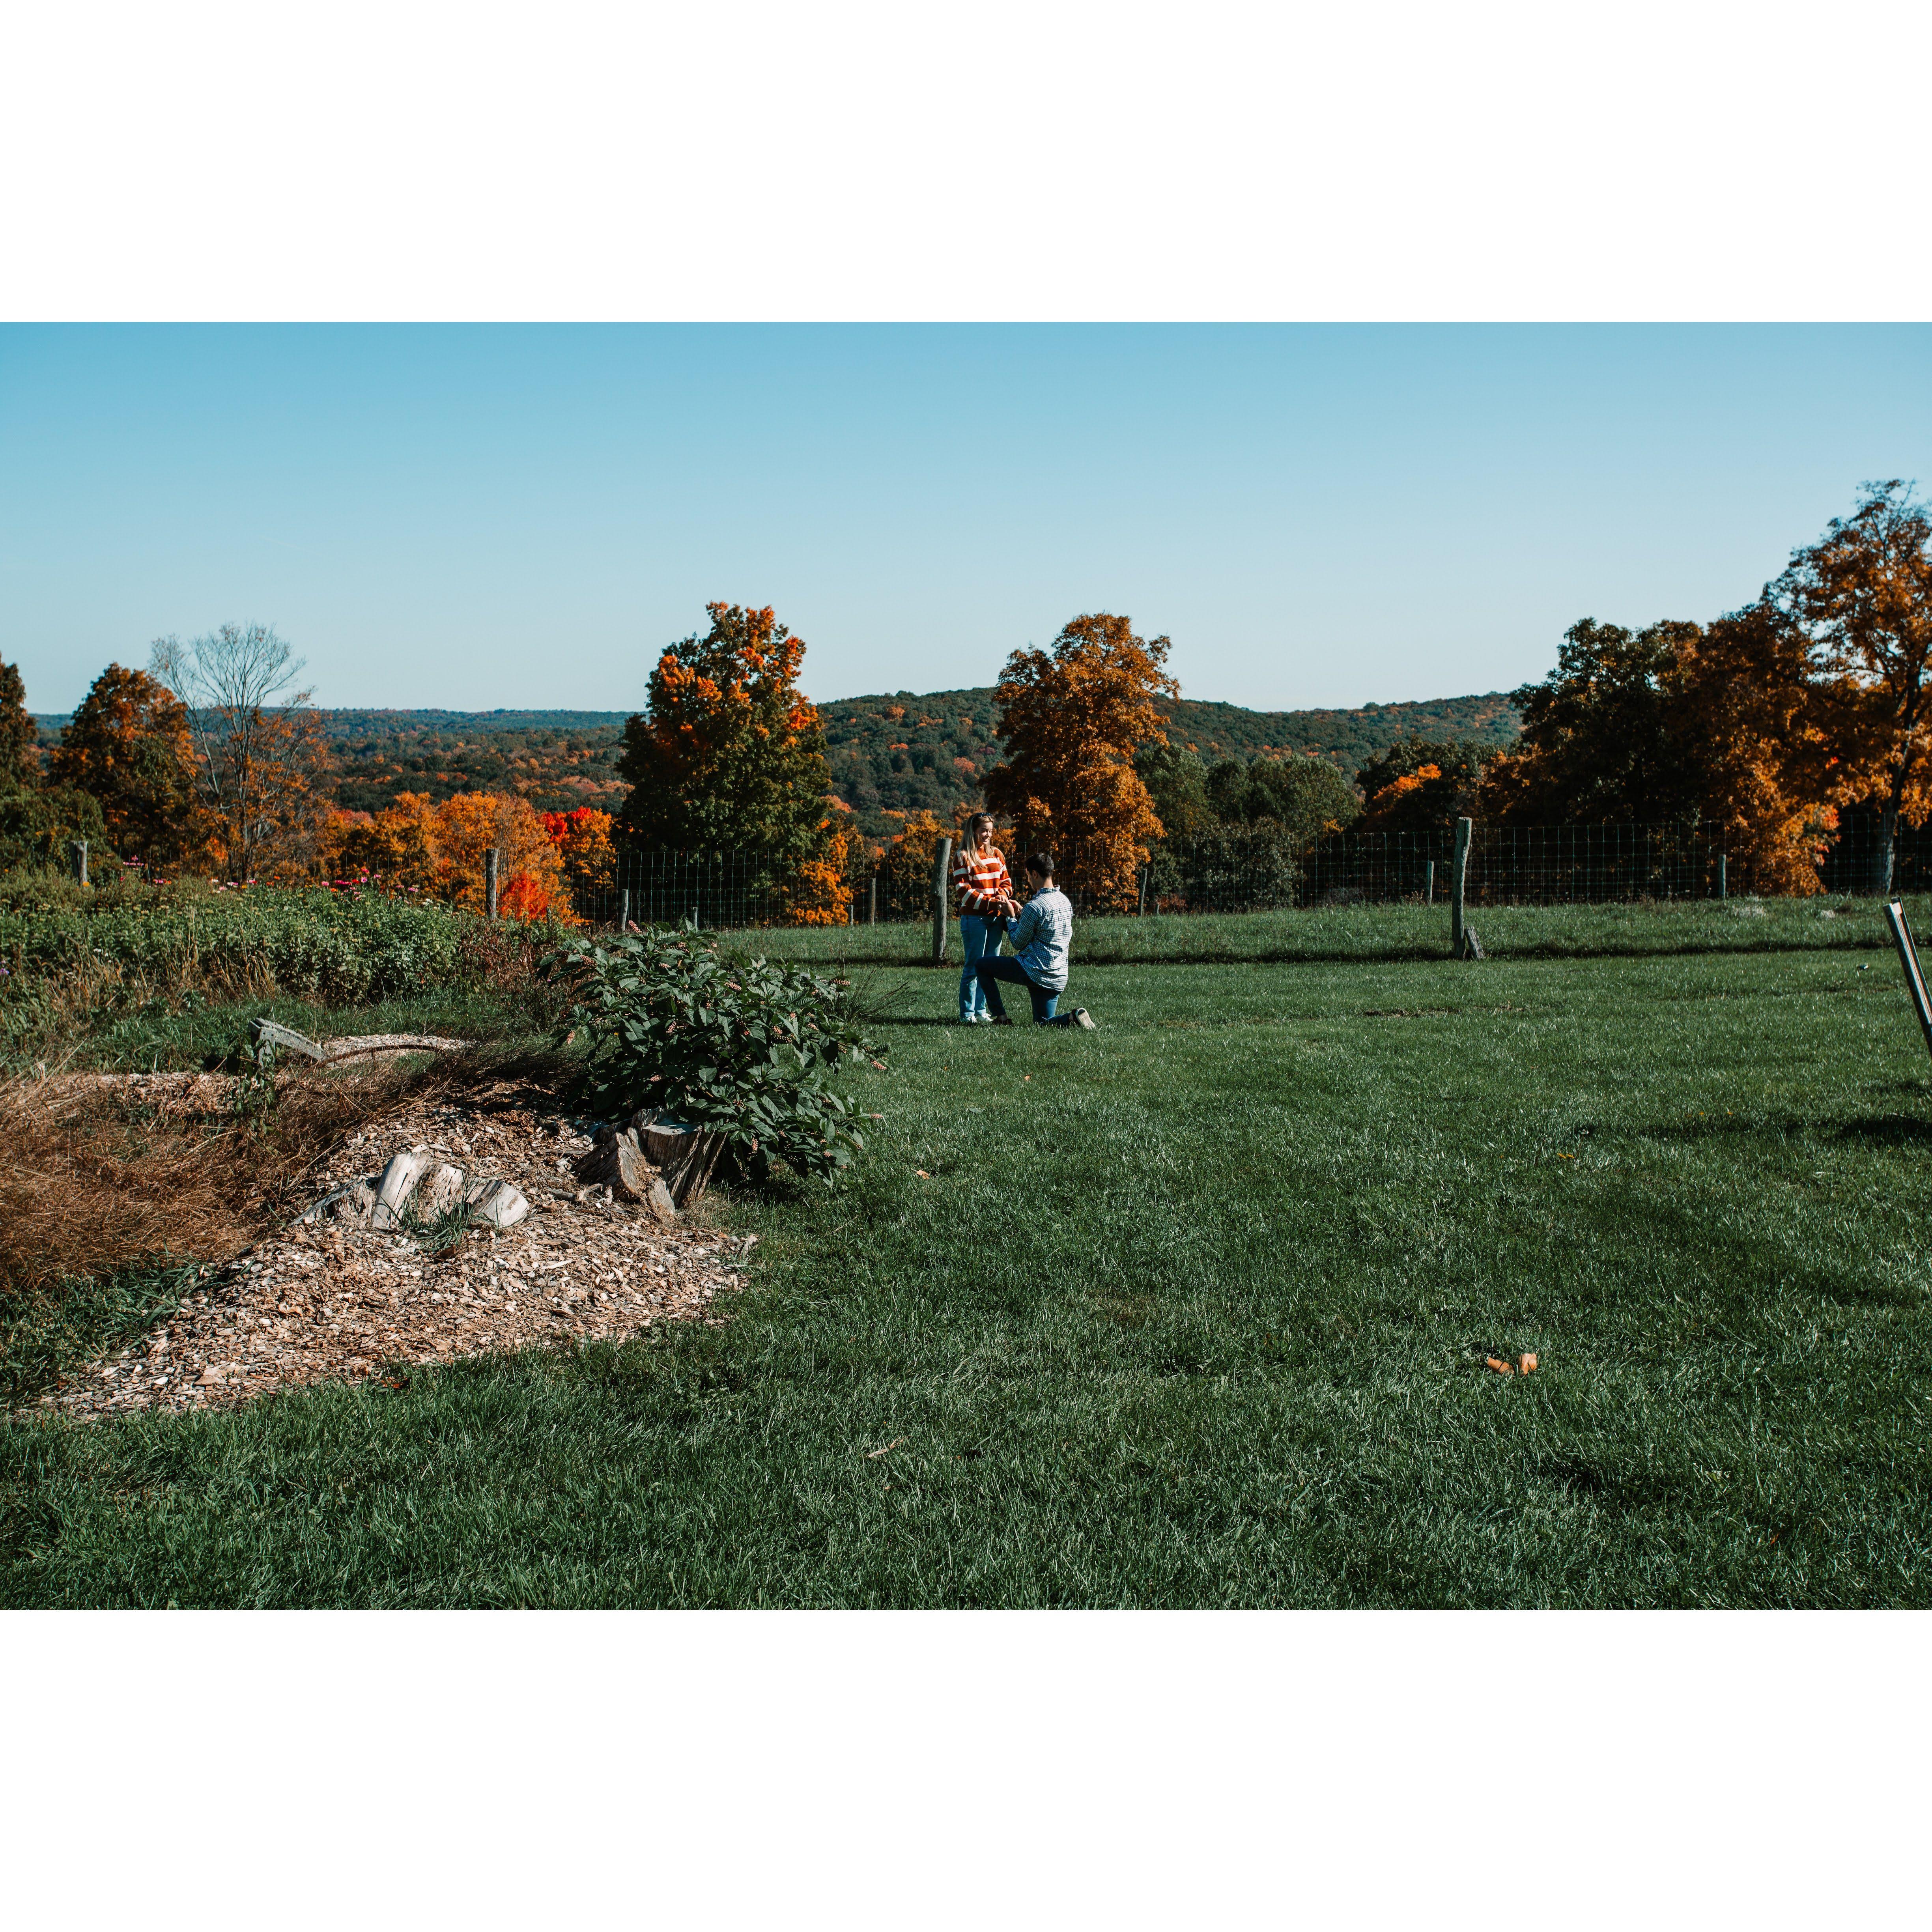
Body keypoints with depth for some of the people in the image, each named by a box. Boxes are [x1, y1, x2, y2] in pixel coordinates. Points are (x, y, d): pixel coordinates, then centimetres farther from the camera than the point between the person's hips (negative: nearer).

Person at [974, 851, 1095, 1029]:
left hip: (1033, 972, -8)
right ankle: (1073, 1018, -11)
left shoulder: (1034, 907, -18)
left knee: (983, 965, 11)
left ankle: (1001, 1018, 8)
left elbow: (1018, 944, -7)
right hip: (1059, 977, 8)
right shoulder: (1065, 901, 8)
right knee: (1043, 1023, 19)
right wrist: (1022, 913, 24)